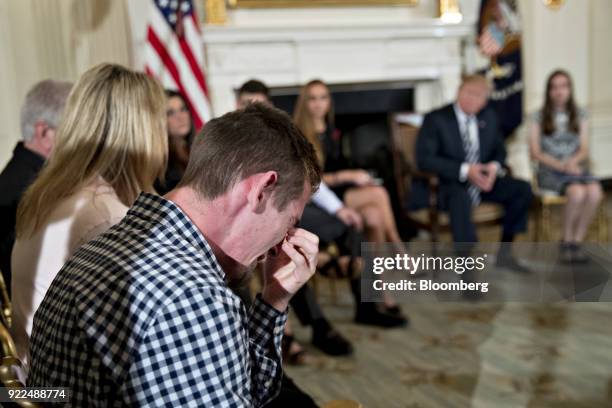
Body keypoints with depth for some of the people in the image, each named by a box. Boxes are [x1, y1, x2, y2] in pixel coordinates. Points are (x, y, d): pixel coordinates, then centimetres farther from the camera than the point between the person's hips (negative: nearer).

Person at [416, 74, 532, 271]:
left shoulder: (489, 117, 10)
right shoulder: (435, 119, -7)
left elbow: (499, 151, 18)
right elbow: (424, 158, -15)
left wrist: (494, 167, -8)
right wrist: (464, 170, -23)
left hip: (484, 180, 6)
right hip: (453, 184, -6)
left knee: (523, 189, -15)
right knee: (460, 199, -39)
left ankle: (504, 253, -2)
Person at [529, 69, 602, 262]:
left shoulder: (580, 115, 14)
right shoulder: (538, 117, 5)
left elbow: (584, 149, 8)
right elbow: (535, 152, -1)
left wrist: (573, 161, -14)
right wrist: (560, 165, -15)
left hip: (576, 167, 3)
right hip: (549, 171, -3)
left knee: (595, 191, -32)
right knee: (577, 192, -34)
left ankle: (577, 241, -17)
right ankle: (566, 242, -13)